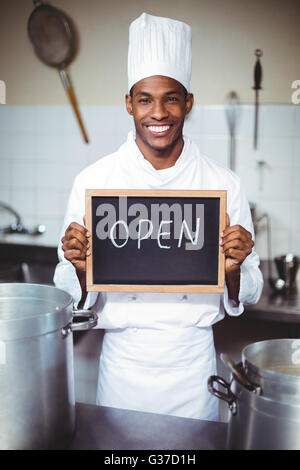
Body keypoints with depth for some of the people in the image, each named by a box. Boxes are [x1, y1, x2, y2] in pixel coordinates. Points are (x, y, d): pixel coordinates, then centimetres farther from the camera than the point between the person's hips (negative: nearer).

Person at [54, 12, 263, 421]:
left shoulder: (224, 184, -6)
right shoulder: (93, 181, -8)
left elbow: (246, 295, 1)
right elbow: (75, 298, -2)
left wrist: (234, 270, -20)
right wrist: (80, 269, -22)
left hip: (193, 365, 1)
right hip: (123, 363, 0)